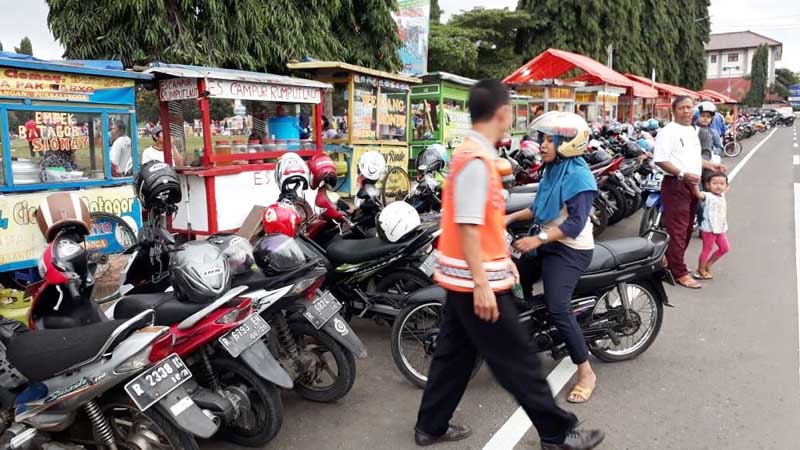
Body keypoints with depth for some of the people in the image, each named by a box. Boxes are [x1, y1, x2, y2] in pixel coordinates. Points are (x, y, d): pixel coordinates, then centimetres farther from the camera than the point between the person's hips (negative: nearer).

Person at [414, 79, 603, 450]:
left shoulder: (469, 152, 11)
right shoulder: (477, 160, -20)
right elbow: (467, 227, -24)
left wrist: (503, 260, 22)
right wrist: (482, 284, -24)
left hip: (462, 278, 10)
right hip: (477, 281, -10)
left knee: (454, 353, 18)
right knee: (517, 360, 4)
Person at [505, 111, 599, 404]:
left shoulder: (578, 175, -17)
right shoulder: (552, 169, 9)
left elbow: (576, 223, -23)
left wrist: (538, 240, -26)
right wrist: (512, 217, 7)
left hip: (570, 250, -10)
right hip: (547, 244, 10)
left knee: (557, 309, -18)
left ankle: (586, 373, -4)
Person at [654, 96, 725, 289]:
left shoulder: (692, 130, 17)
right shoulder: (668, 131, -12)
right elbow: (660, 160, -20)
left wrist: (710, 165, 17)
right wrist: (682, 174, -28)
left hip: (692, 185, 10)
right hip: (675, 186, -10)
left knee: (687, 230, 15)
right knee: (677, 231, -8)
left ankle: (673, 263, 27)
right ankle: (680, 273, -5)